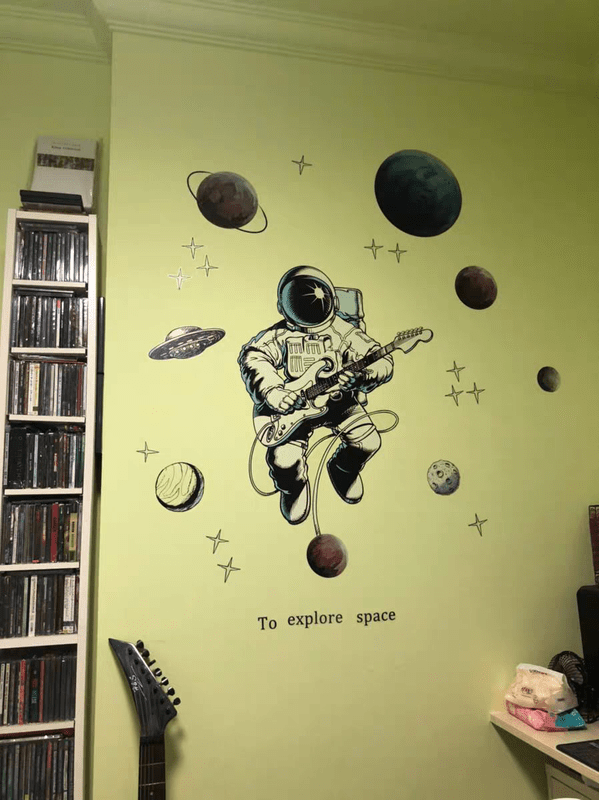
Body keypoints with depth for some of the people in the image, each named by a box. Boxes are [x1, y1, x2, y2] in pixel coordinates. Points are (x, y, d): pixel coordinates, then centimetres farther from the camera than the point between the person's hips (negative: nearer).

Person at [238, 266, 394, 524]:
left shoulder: (343, 332, -10)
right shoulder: (281, 334, -10)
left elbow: (383, 360, -13)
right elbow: (252, 356, -20)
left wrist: (362, 376, -36)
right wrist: (271, 390, -36)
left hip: (337, 399, 2)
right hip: (294, 404, -1)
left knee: (368, 442, -16)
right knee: (283, 460, -20)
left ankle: (343, 469, 22)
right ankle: (294, 487, 20)